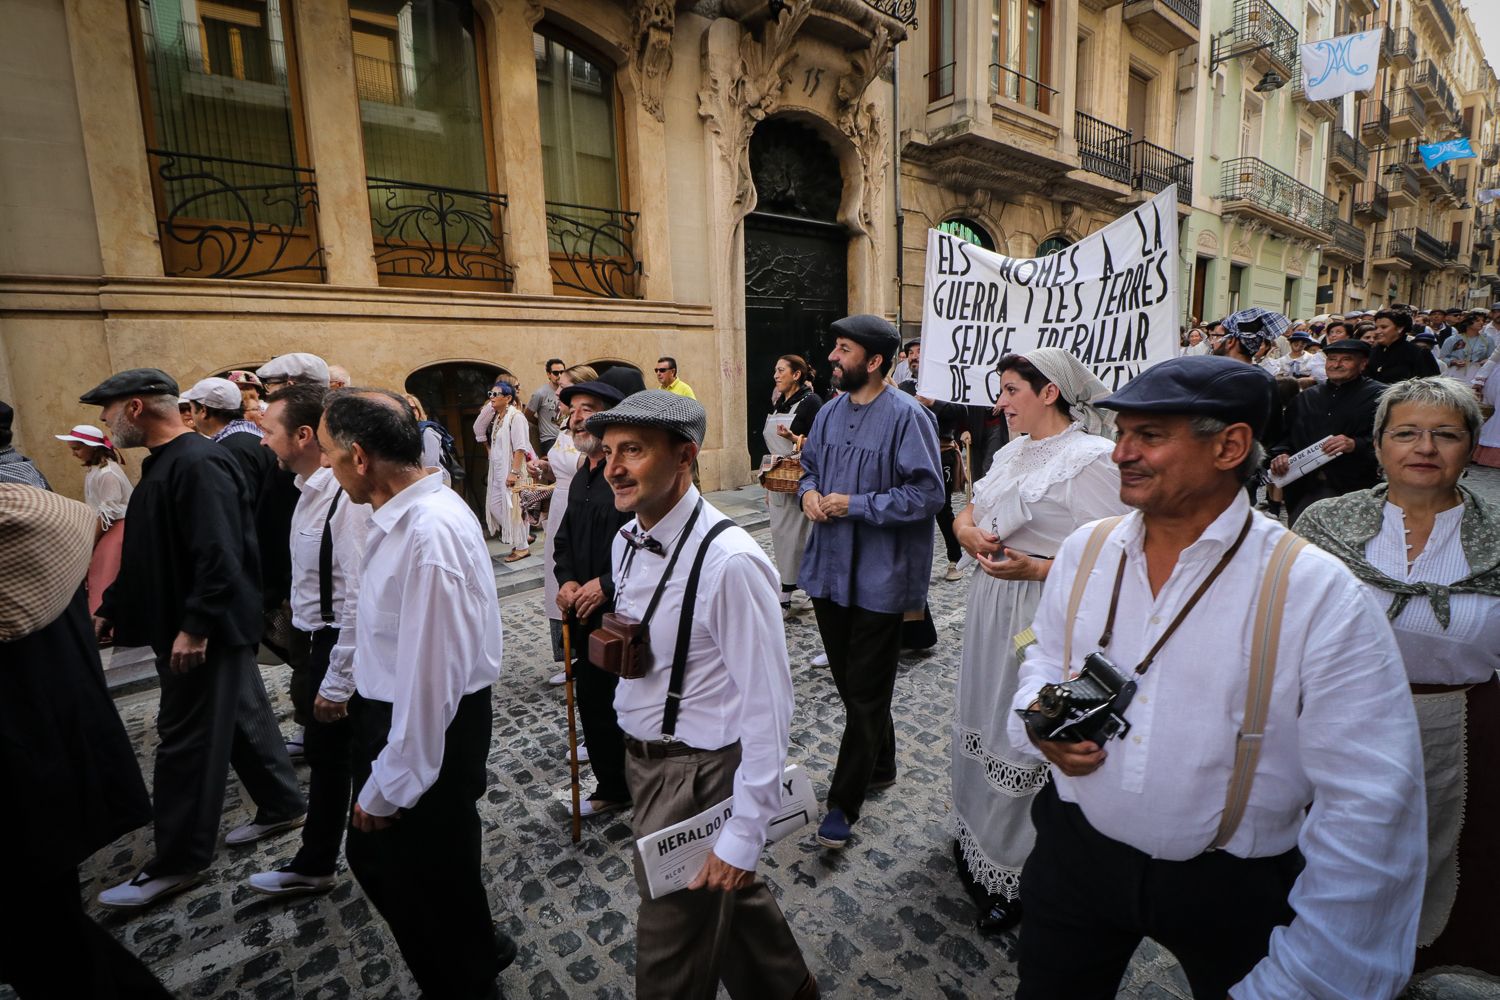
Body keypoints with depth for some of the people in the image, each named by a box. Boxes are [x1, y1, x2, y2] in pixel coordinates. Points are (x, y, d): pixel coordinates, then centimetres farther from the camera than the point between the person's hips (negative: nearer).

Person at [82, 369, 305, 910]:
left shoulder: (198, 463, -20)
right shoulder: (163, 463, 13)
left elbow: (220, 555, -27)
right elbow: (148, 553, 20)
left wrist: (195, 627, -26)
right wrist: (111, 606, 22)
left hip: (206, 631, -10)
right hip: (200, 626, 10)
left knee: (187, 742, 2)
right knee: (242, 718, 18)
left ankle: (178, 862, 17)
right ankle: (281, 806, 32)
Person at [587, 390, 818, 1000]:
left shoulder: (728, 561, -28)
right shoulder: (626, 541, -1)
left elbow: (768, 708, -24)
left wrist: (744, 833, -19)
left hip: (699, 774, -8)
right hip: (643, 759, 8)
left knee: (670, 950, 14)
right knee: (732, 894, 29)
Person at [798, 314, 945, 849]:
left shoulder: (906, 415, -15)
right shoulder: (830, 412, 8)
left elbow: (927, 493, -19)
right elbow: (810, 466, 20)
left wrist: (855, 506, -19)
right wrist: (808, 492, -3)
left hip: (879, 577, -7)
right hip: (830, 567, 8)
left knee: (865, 692, 5)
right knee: (848, 679, 20)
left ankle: (844, 802, 19)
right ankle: (879, 764, 43)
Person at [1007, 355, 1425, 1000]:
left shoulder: (1320, 594, -19)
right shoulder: (1086, 547, -5)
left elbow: (1367, 806, -18)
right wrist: (1042, 720, -11)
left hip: (1233, 894, -3)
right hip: (1075, 855, 4)